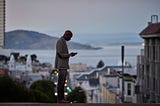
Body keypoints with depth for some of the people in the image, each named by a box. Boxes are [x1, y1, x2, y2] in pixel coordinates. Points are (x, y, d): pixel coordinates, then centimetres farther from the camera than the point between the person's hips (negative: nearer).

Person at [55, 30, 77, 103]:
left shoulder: (63, 41, 18)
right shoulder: (60, 41, -14)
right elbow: (60, 54, -20)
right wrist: (70, 54, -13)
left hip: (64, 66, 10)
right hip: (61, 66, -10)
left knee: (62, 82, 9)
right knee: (61, 82, -7)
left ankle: (61, 98, 10)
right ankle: (60, 98, -5)